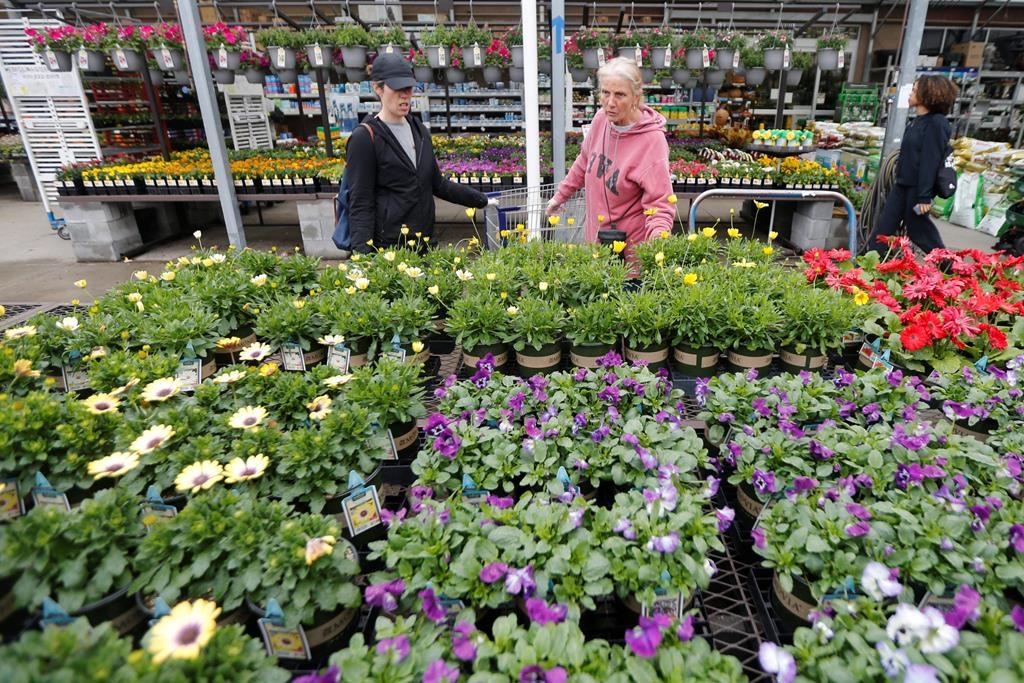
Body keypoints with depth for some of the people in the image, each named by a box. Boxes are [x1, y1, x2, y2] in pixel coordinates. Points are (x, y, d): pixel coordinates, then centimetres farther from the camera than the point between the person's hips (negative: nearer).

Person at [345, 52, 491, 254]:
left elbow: (437, 184, 19)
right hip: (387, 247, -6)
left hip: (425, 243, 6)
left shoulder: (419, 129, 12)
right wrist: (363, 254, -22)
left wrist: (481, 200, 17)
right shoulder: (365, 138, -9)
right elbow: (360, 205, -12)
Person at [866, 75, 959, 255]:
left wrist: (924, 196, -23)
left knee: (918, 230, 4)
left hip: (917, 187, -9)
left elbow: (930, 162, -20)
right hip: (903, 184, 9)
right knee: (883, 228, 6)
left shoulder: (936, 123, -15)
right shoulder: (918, 121, 12)